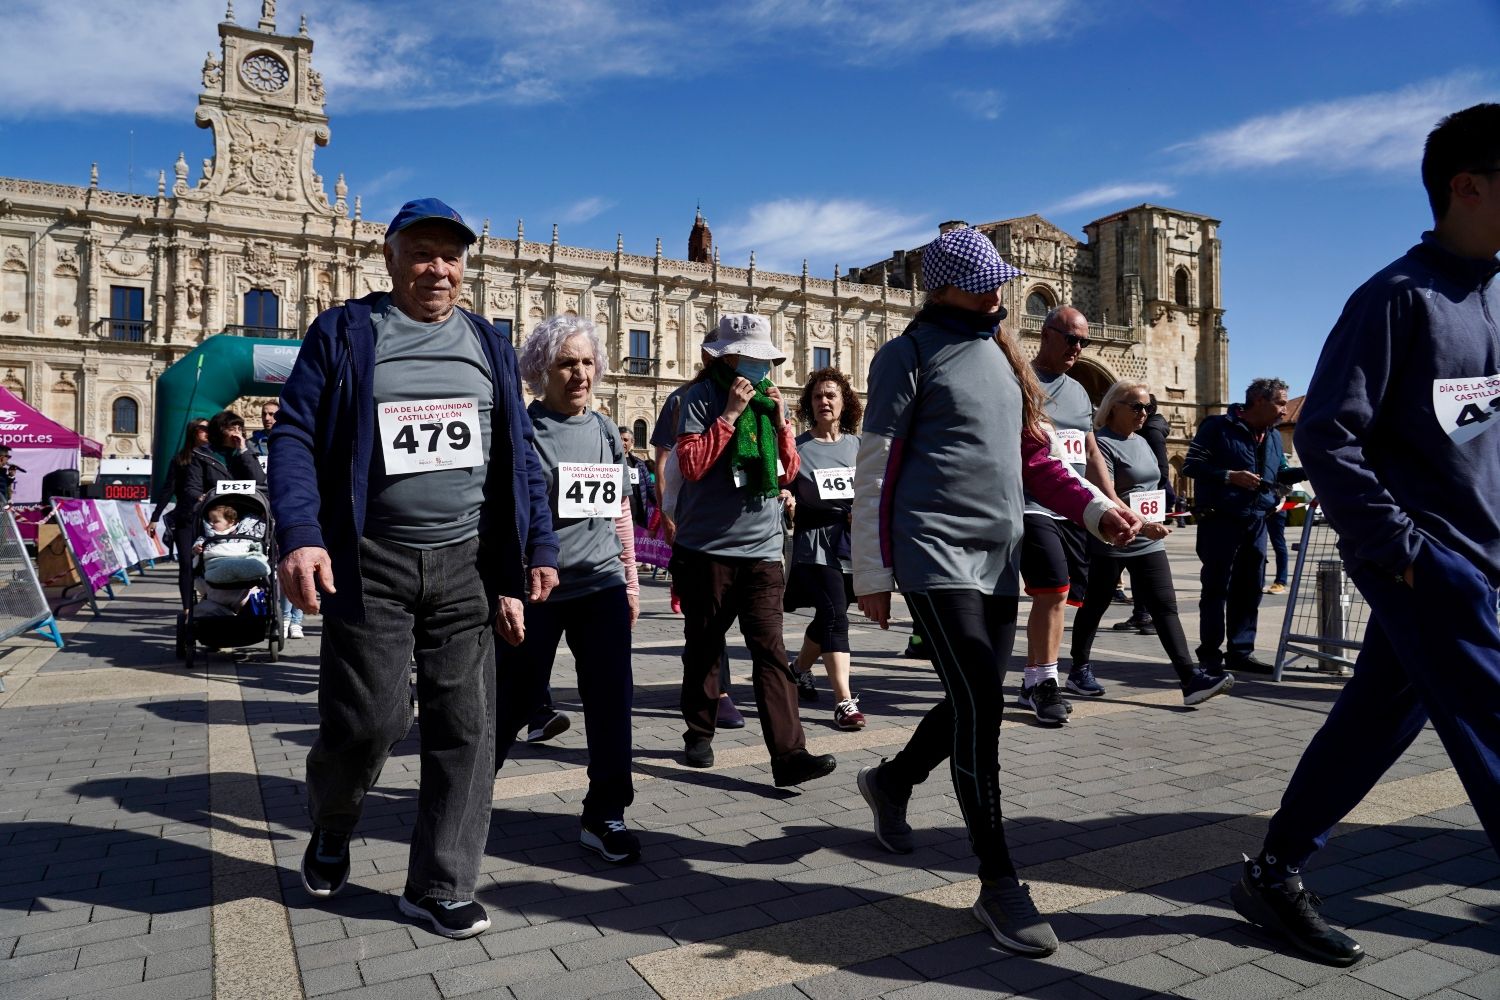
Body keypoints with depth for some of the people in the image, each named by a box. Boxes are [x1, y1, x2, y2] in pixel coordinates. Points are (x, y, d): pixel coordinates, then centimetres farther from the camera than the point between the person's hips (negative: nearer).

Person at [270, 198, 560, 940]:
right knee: (370, 718, -3)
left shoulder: (487, 344, 13)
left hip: (467, 564, 3)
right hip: (369, 562, -3)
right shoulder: (343, 333, 3)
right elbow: (294, 437, -4)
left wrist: (537, 546, 5)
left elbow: (519, 456, 12)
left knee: (464, 726, 3)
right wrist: (298, 536, -19)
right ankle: (330, 824, 32)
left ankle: (439, 886, 18)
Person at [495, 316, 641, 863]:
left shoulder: (605, 430, 9)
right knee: (517, 695, 9)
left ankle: (605, 814, 13)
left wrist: (630, 579, 16)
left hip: (601, 584, 4)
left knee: (611, 698, 0)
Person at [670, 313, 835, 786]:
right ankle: (699, 736, 29)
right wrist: (732, 413, -15)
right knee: (703, 648, 11)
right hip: (707, 547, -3)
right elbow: (691, 465, -15)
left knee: (770, 649, -5)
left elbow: (788, 472, 12)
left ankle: (788, 755, -8)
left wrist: (781, 422, -1)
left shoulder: (770, 398, 12)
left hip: (762, 548, 3)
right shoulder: (702, 397, -3)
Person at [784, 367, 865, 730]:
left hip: (851, 543, 4)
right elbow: (786, 496, 2)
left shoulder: (858, 445, 9)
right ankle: (845, 702, -14)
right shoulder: (798, 447, 0)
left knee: (827, 617, 16)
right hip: (814, 545, -4)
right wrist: (786, 502, -19)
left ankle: (800, 668, 42)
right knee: (835, 616, -16)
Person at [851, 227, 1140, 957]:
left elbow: (1034, 456, 17)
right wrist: (871, 572, -7)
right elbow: (875, 469, -6)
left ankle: (890, 780, 39)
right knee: (979, 704, -12)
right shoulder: (910, 353, -4)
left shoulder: (1005, 356, 16)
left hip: (999, 557, 7)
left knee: (974, 704, 12)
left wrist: (1095, 509, 0)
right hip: (936, 554, -7)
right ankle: (998, 883, 0)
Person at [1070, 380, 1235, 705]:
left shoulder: (1142, 441, 14)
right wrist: (1141, 526, -35)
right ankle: (1079, 668, 22)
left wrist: (1152, 527, 17)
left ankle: (1191, 678, -8)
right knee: (1095, 605, 7)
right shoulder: (1103, 443, -13)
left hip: (1149, 543, 7)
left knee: (1165, 607, -3)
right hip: (1109, 542, -7)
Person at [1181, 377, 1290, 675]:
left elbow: (1281, 473, 25)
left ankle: (1241, 651, 18)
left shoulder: (1274, 437, 16)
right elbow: (1191, 465, -10)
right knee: (1216, 589, -3)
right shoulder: (1218, 427, -6)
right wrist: (1229, 476, -20)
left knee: (1249, 590, 9)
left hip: (1256, 523, 7)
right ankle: (1211, 654, 3)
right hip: (1220, 521, -7)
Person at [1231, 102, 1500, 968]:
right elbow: (1326, 436, -17)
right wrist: (1398, 548, -17)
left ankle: (1276, 875, 26)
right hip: (1425, 562, -8)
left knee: (1374, 725, 12)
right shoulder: (1400, 297, -11)